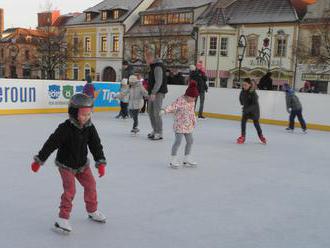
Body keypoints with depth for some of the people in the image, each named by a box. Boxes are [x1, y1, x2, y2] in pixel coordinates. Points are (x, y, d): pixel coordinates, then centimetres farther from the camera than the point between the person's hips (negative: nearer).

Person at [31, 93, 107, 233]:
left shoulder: (90, 128, -11)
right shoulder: (65, 128, -26)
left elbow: (96, 145, -7)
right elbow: (51, 144, -21)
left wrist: (101, 163, -16)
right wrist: (39, 160, -17)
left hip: (82, 164, 5)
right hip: (66, 165, -5)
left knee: (90, 185, 8)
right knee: (70, 190, -14)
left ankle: (92, 211, 28)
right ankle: (63, 218, -2)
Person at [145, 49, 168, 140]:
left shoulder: (158, 67, -18)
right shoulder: (153, 65, 14)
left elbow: (159, 82, -24)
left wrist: (153, 93, -26)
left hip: (158, 92, -10)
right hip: (153, 92, 10)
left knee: (156, 113, -9)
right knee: (150, 111, 14)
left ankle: (159, 133, -3)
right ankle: (155, 130, 25)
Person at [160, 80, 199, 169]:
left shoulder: (192, 102, 7)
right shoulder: (180, 100, -18)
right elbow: (172, 106, -27)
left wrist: (194, 120, 23)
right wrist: (165, 110, -41)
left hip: (188, 126, 8)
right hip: (179, 125, -8)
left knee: (190, 141, 14)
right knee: (178, 141, -8)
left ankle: (187, 159, 28)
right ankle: (173, 159, 4)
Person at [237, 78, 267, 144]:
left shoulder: (253, 93, -29)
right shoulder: (243, 91, -11)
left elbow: (255, 104, -32)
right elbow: (241, 98, 13)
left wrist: (248, 109, -38)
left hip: (254, 110, -4)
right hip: (246, 109, 4)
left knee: (256, 123, 9)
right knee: (243, 121, -10)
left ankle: (261, 136, 34)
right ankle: (242, 136, 1)